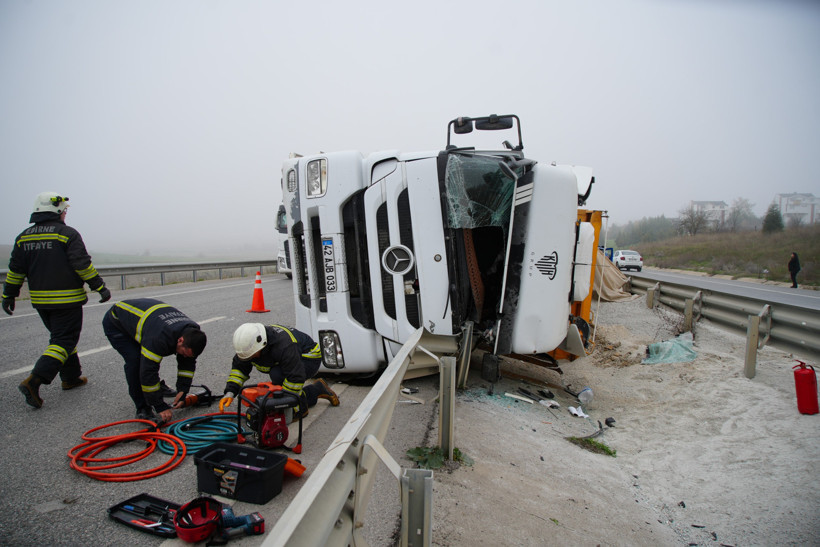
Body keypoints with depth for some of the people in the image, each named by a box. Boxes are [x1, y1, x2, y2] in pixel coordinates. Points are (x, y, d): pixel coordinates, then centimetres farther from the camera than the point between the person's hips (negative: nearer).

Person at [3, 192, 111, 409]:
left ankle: (71, 377, 27)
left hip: (40, 301, 7)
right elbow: (83, 265, -14)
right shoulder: (67, 234, -10)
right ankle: (34, 381, -15)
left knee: (60, 336, 20)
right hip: (67, 300, -7)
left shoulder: (24, 237, 9)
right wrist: (100, 287, -8)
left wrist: (8, 295, 19)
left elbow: (15, 270, 11)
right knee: (64, 341, -3)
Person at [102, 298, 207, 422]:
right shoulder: (159, 338, -42)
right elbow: (148, 371, -37)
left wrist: (182, 392, -11)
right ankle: (143, 409, -12)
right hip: (116, 323, -7)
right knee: (135, 360, -20)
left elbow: (188, 364, -5)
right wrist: (161, 407, -31)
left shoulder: (192, 333, -18)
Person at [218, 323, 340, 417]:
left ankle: (300, 409, -14)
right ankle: (317, 389, 26)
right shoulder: (249, 343, -17)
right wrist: (230, 392, -17)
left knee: (277, 375, -34)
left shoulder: (283, 346, -42)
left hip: (309, 358, -9)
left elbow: (295, 378, -39)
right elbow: (239, 367, -4)